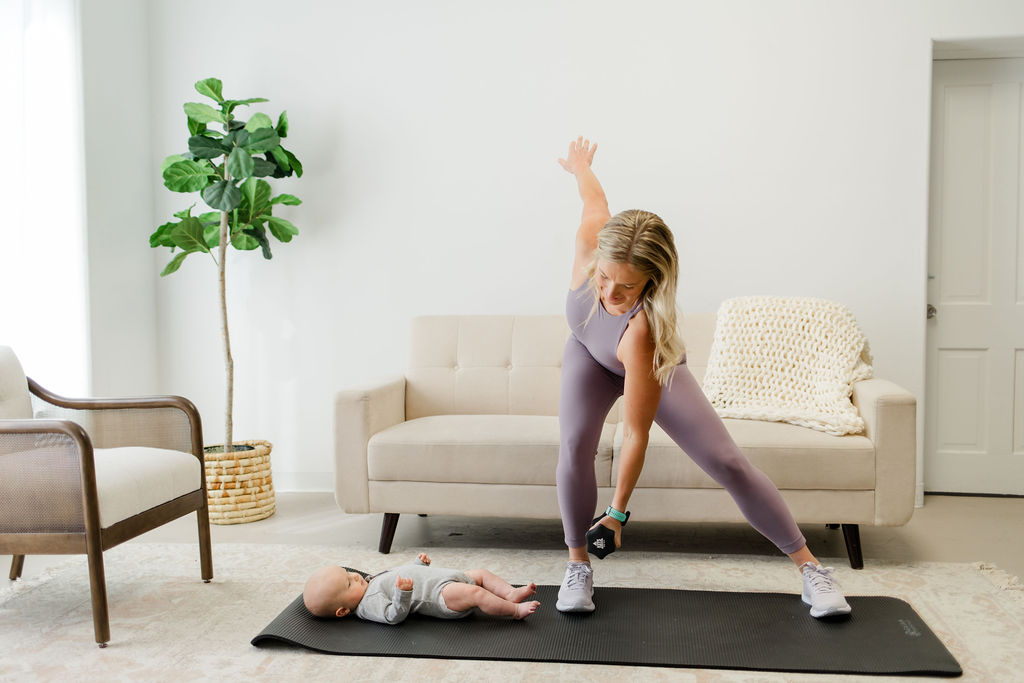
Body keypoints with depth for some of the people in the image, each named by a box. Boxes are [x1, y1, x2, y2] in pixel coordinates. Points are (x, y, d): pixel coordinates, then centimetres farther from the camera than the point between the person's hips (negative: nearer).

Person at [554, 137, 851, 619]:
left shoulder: (643, 331, -47)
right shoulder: (590, 245, -37)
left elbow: (636, 434, -39)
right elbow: (595, 200, -11)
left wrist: (618, 513, -30)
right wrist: (580, 167, 12)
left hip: (650, 369, -4)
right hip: (588, 354, 4)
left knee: (727, 462, -10)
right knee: (574, 445, -22)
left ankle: (810, 566, 7)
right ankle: (577, 565, 0)